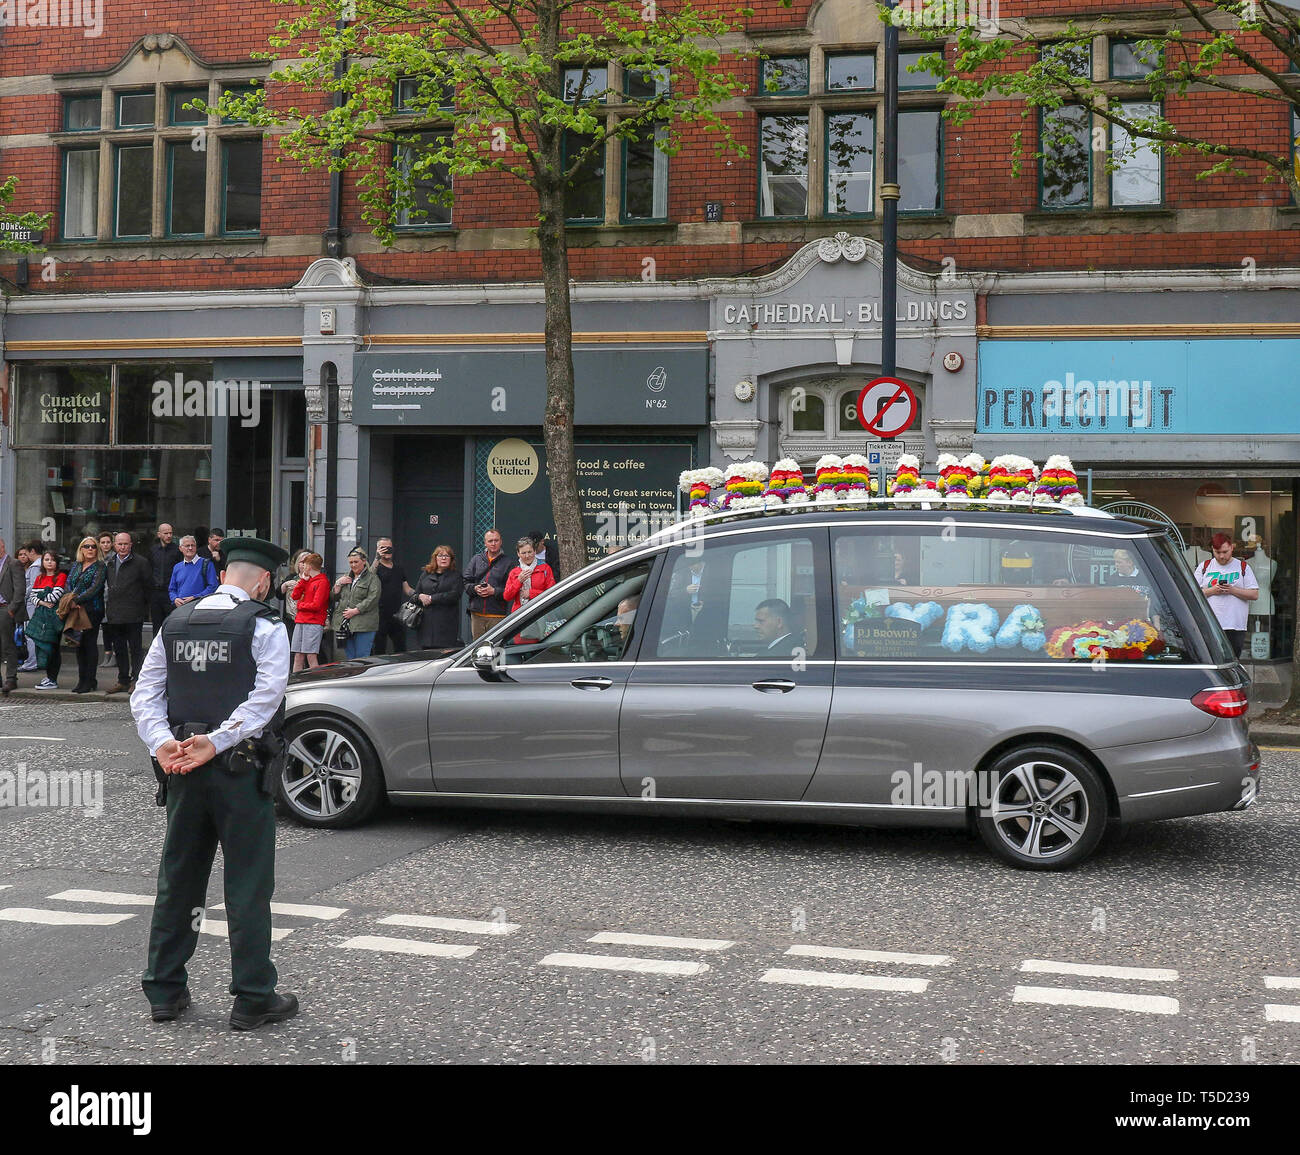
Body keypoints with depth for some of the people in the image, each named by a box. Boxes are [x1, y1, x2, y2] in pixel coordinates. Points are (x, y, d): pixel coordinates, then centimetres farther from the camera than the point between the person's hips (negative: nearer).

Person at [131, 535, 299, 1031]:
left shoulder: (176, 621, 10)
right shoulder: (264, 626, -6)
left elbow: (145, 694, 3)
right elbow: (265, 696, -18)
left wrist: (163, 744, -9)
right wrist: (214, 743, -20)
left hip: (182, 768, 5)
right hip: (240, 770, -5)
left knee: (178, 879, 14)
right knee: (248, 884, 1)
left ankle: (165, 991, 20)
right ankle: (252, 999, 5)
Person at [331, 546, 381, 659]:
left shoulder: (372, 578, 0)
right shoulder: (346, 577, 21)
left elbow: (372, 599, -11)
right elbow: (335, 597, 21)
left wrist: (355, 611, -16)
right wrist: (338, 584, 4)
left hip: (363, 625, -6)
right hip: (344, 624, 6)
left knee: (362, 658, -8)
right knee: (350, 658, 7)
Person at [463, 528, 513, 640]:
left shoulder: (507, 562, 2)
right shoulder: (476, 559, 15)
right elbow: (466, 582, 12)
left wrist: (494, 591, -16)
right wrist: (475, 589, -7)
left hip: (497, 614, -4)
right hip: (477, 613, 4)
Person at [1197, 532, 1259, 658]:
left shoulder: (1243, 567, 10)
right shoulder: (1204, 567, 13)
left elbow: (1254, 594, 5)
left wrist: (1232, 590, -9)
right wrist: (1211, 591, -8)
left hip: (1235, 627, 0)